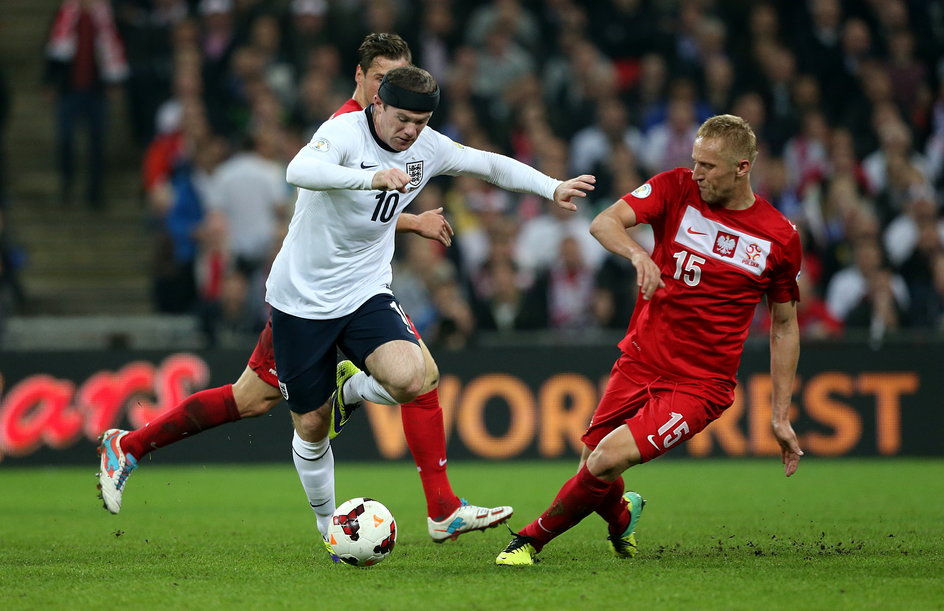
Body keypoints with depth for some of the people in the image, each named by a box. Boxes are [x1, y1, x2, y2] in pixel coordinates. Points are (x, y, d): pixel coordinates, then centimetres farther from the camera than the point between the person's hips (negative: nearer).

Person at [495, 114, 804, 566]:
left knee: (608, 460, -21)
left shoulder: (780, 239, -3)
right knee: (592, 469, 5)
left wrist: (780, 416, 7)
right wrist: (637, 254, -39)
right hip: (639, 360, 3)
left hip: (699, 386, -3)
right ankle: (621, 517, 43)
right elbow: (604, 223, -16)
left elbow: (784, 327, 8)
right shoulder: (677, 188, -3)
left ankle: (534, 537, 2)